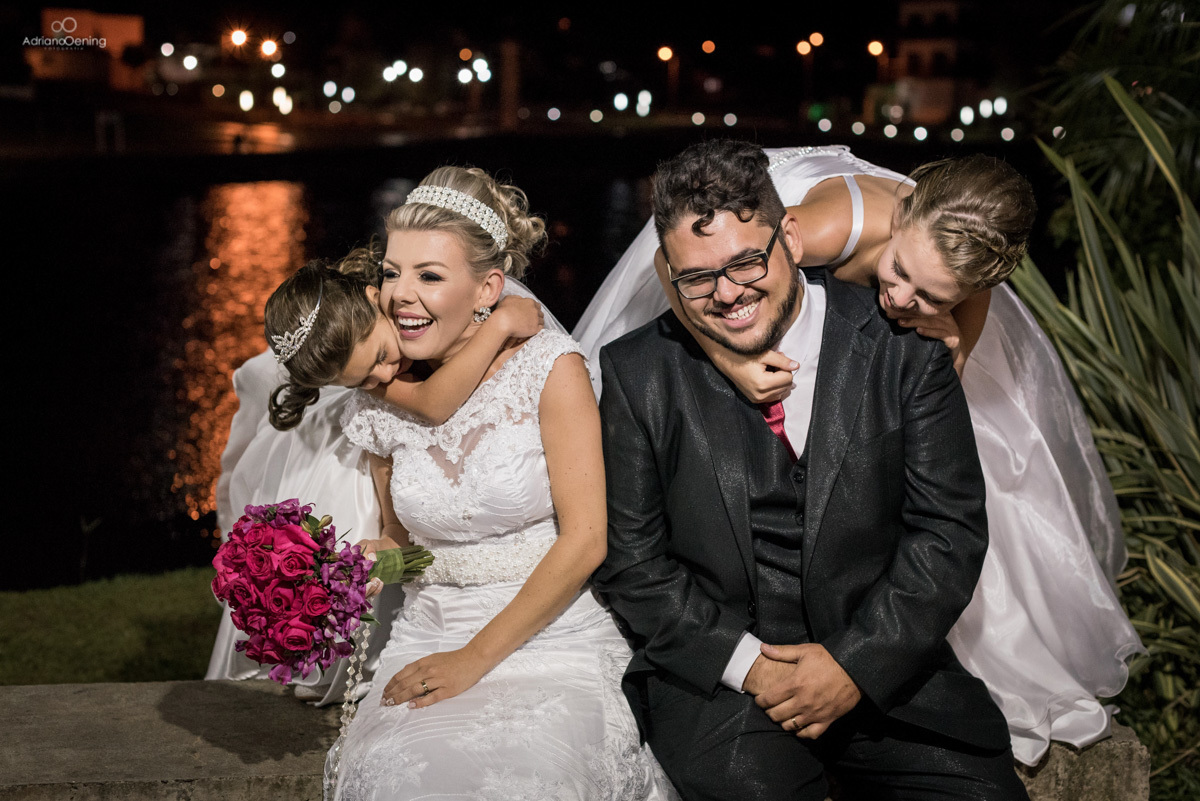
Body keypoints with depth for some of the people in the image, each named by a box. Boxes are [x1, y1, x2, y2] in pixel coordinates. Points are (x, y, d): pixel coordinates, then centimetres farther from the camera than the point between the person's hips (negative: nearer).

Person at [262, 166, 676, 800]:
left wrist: (476, 658, -13)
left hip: (555, 635, -3)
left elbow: (583, 541, -11)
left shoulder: (549, 368, -9)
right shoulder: (381, 402, 4)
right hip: (431, 636, 3)